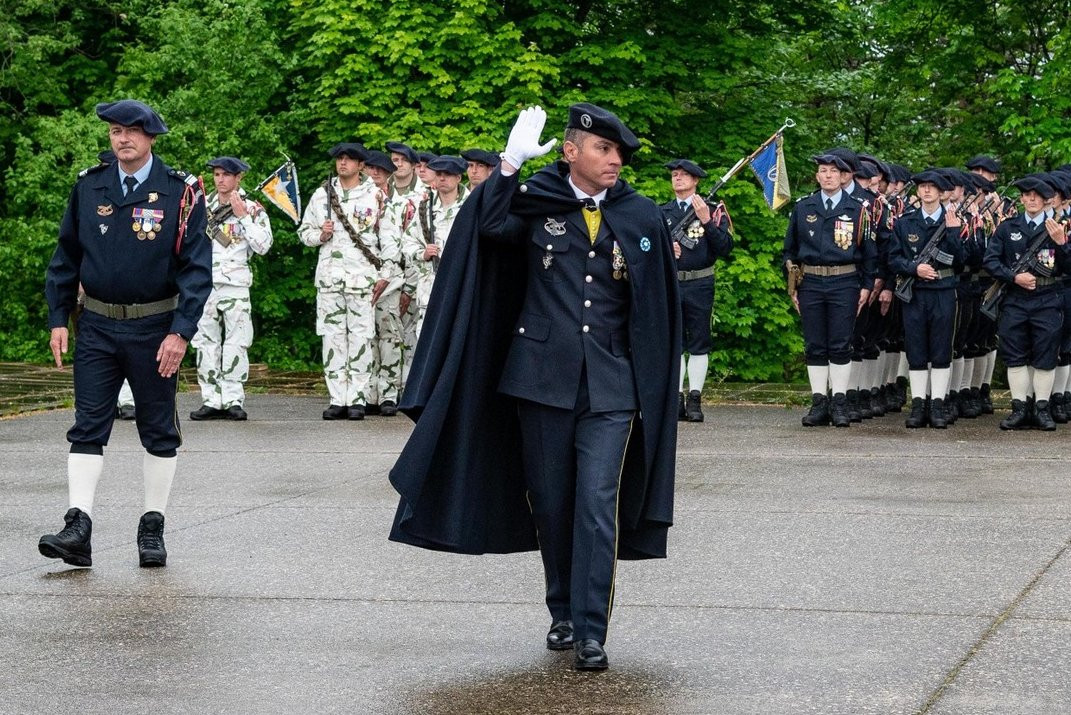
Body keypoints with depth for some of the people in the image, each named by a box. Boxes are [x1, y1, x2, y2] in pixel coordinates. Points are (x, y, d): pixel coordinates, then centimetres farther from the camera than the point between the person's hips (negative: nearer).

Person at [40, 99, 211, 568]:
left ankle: (153, 529, 16)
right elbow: (66, 257, 11)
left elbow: (197, 266, -9)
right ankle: (78, 528, -6)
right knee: (87, 427, -3)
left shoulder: (181, 192, -6)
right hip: (97, 326, 2)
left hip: (154, 328, -2)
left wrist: (180, 332, -16)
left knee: (159, 432, 7)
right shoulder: (88, 187, 3)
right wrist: (58, 319, 4)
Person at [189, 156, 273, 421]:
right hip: (203, 283, 4)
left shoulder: (252, 209, 2)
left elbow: (263, 245, -10)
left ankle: (233, 400, -3)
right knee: (206, 342, 2)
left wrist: (243, 216, -12)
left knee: (235, 343, -6)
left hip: (235, 283, -4)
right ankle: (211, 401, 4)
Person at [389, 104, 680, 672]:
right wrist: (509, 166, -30)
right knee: (550, 500, 9)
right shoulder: (536, 199, 1)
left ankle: (590, 633, -7)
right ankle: (562, 613, 26)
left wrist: (652, 386, 6)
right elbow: (490, 227, -20)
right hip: (542, 376, 1)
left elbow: (656, 307, 9)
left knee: (598, 503, -9)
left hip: (611, 384, 0)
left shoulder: (643, 217, 5)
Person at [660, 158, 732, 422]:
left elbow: (725, 248, -7)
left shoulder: (712, 211, 2)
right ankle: (676, 399, 7)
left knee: (699, 343, 1)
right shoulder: (661, 212, 11)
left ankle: (695, 400, 5)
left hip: (700, 284, -2)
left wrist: (706, 221, -17)